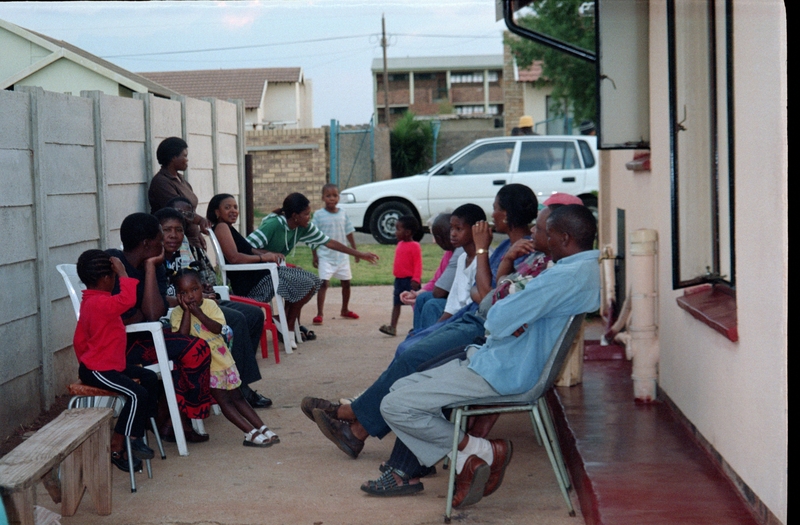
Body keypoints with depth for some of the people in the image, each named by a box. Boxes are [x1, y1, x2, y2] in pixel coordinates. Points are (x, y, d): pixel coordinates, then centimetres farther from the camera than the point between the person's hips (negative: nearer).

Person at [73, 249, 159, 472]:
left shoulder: (90, 301, 11)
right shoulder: (101, 303, -23)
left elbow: (79, 339, 18)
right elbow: (128, 299, -41)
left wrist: (85, 360, 25)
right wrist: (123, 273, -29)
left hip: (110, 364, 11)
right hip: (96, 370, -11)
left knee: (150, 378, 9)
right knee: (137, 394, -23)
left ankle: (136, 436, 8)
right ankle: (116, 448, -13)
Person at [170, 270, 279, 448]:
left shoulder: (210, 305, 1)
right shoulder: (177, 314, -7)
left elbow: (219, 328, -13)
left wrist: (197, 312, -21)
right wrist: (187, 311, -21)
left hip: (224, 359, 4)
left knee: (237, 397, 9)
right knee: (224, 400, -9)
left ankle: (262, 428, 8)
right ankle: (251, 433, -10)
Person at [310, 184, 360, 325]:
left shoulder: (343, 214, 3)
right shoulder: (319, 215, -8)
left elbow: (349, 234, 11)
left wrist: (355, 250, 10)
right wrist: (314, 256, -8)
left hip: (342, 255, 4)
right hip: (325, 256, -4)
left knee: (346, 282, 13)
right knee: (324, 283, -13)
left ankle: (345, 310, 32)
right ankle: (319, 314, -12)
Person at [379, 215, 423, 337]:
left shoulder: (415, 246, -16)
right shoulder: (400, 244, 10)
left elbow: (418, 264, -18)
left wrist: (416, 279, -23)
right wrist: (395, 274, 17)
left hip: (410, 280, -8)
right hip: (399, 279, 8)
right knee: (396, 303, 4)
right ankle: (392, 327, 2)